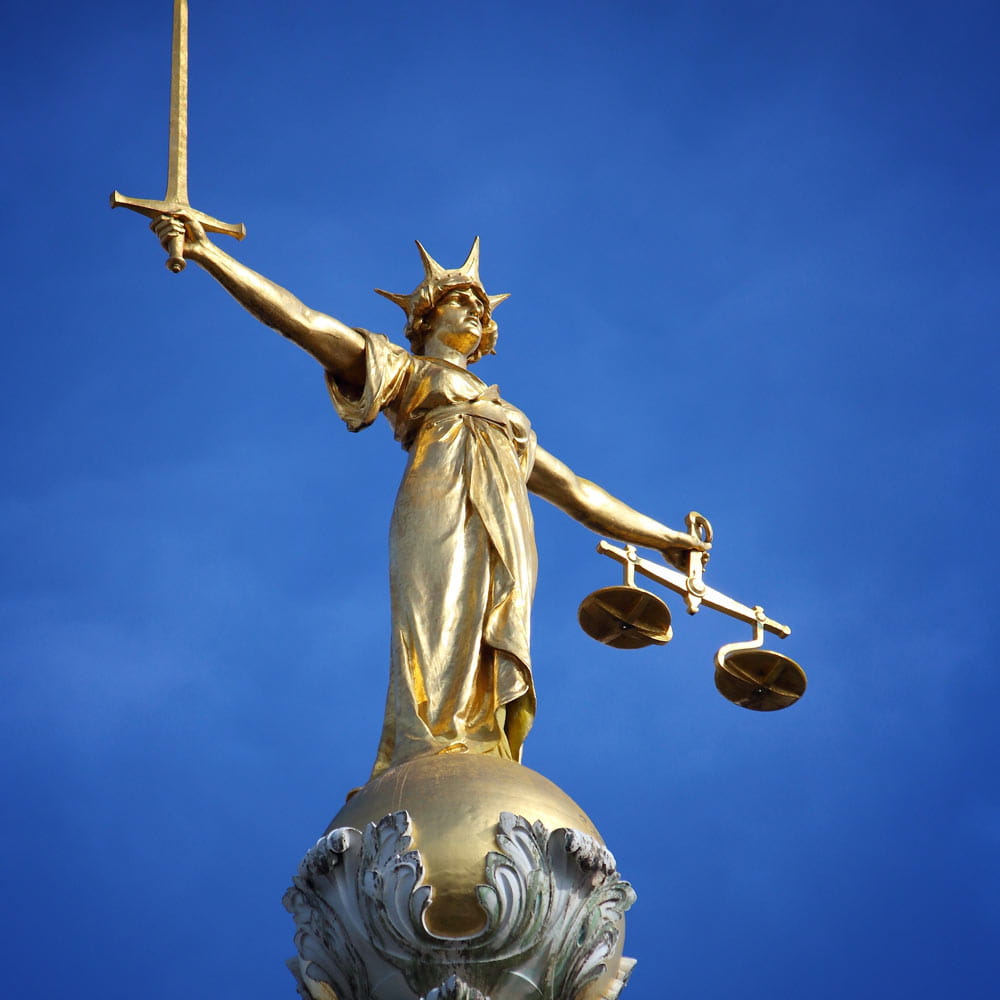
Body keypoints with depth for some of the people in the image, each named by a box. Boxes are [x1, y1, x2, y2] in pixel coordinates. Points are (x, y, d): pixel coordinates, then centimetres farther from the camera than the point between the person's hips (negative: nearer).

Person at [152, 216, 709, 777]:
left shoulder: (506, 418, 38)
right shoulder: (405, 370, 23)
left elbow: (578, 493, 40)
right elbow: (302, 321, 14)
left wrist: (665, 538, 38)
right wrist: (206, 253, 5)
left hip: (506, 543, 5)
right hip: (441, 516, -5)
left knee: (491, 684, -12)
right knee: (439, 666, -22)